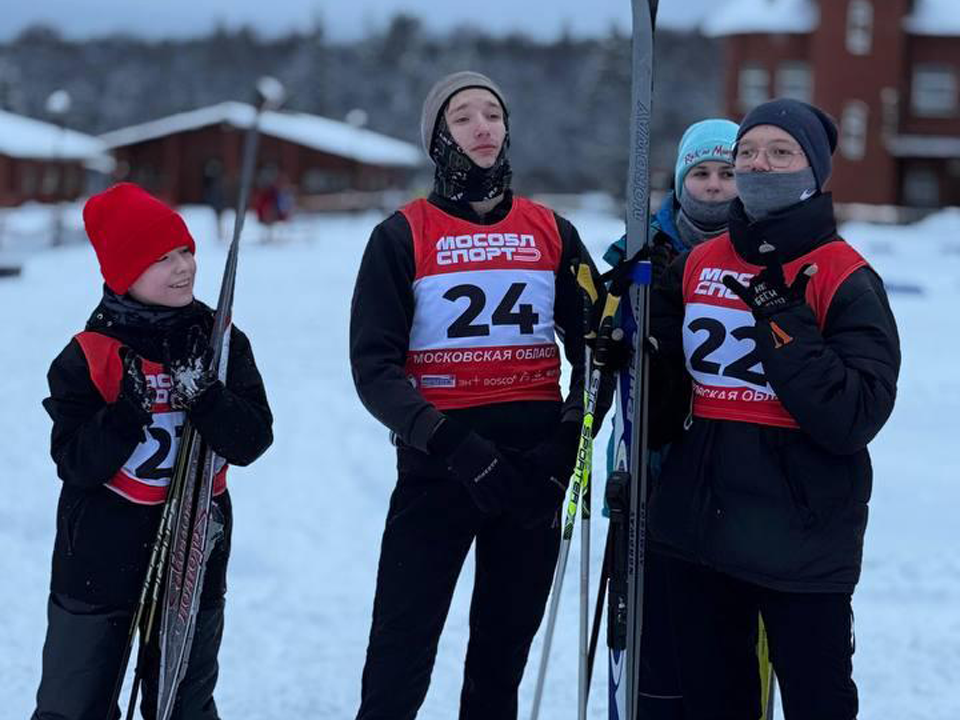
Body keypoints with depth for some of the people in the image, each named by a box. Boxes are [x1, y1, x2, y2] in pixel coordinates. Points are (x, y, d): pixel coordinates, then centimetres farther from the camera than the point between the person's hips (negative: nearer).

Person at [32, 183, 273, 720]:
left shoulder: (221, 343, -2)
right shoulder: (88, 357, -9)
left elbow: (251, 442, -9)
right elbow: (76, 465, -13)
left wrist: (203, 395, -25)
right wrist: (128, 413, -27)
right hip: (101, 558, -2)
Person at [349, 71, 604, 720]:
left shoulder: (552, 233, 9)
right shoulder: (403, 236, 0)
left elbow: (591, 341, 14)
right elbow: (374, 366, -6)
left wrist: (572, 431, -4)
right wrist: (447, 442, -19)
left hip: (535, 460, 3)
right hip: (438, 464, -3)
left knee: (505, 643, 11)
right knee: (402, 653, -6)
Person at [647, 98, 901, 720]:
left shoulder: (846, 280, -9)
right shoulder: (698, 264, 8)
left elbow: (853, 418, -19)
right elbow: (661, 375, 14)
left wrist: (784, 321, -21)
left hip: (801, 541, -5)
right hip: (701, 526, 5)